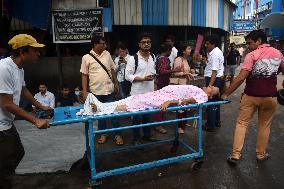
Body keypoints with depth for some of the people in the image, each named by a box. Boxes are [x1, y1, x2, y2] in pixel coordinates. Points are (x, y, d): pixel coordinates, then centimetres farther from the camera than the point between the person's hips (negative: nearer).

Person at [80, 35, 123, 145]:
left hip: (109, 89, 2)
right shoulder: (86, 58, -6)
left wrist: (116, 83, 10)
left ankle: (117, 134, 18)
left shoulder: (107, 54, 3)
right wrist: (84, 91, -7)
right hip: (96, 91, -1)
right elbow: (84, 75, -3)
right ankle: (103, 134, 28)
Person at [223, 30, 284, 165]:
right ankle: (261, 154, 28)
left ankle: (235, 155, 5)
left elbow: (241, 78, -18)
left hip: (251, 96, -4)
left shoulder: (252, 55, -12)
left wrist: (226, 94, -13)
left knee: (242, 123, 6)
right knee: (264, 126, 17)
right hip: (270, 97, 4)